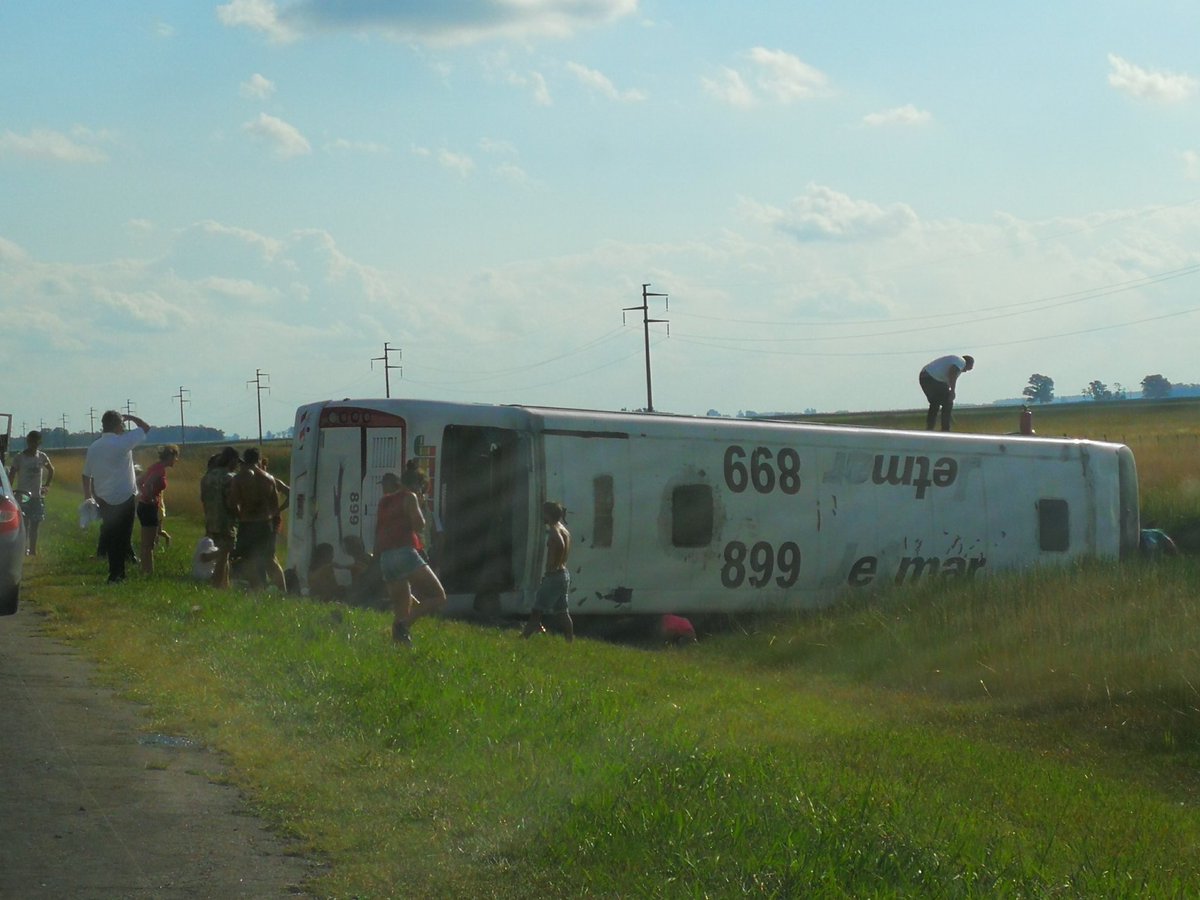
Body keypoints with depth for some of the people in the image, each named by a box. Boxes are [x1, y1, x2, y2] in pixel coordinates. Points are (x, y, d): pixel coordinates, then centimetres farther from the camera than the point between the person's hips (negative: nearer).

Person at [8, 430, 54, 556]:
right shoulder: (19, 458, -5)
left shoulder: (42, 457, 5)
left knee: (35, 524, 4)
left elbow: (51, 470, 22)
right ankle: (24, 549, -8)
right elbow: (11, 476, -4)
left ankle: (33, 550, 10)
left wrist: (47, 485, 14)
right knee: (24, 524, -8)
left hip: (37, 497, 4)